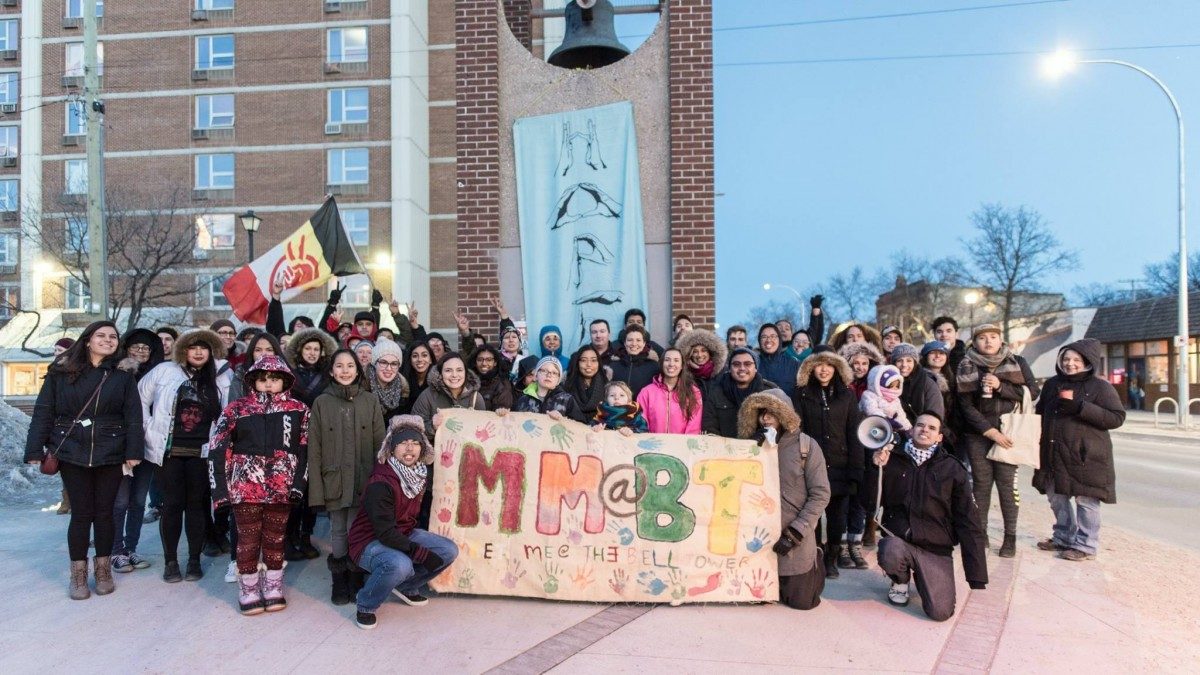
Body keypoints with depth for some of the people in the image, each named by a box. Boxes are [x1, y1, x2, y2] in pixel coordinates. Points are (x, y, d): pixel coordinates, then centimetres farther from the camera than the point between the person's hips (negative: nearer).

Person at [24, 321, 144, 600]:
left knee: (104, 512, 8)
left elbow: (133, 416, -1)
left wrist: (134, 451, -9)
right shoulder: (61, 372, 2)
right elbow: (43, 412, 2)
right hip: (72, 453, 0)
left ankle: (103, 571, 22)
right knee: (81, 513, 2)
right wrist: (36, 450, -4)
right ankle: (78, 574, 18)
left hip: (110, 454, 1)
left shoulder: (123, 376, 3)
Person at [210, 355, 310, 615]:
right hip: (245, 486, -1)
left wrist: (299, 482, -10)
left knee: (276, 538, 11)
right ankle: (249, 591, 22)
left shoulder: (298, 410, 4)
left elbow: (306, 448, 0)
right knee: (248, 539, 7)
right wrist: (221, 487, -8)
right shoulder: (236, 409, 3)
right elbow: (218, 448, 0)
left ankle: (273, 589, 26)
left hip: (282, 487, 1)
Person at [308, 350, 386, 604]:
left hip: (363, 480, 0)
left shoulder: (370, 401, 2)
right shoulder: (322, 403, 2)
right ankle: (339, 582, 23)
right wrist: (316, 489, -4)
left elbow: (380, 443, 2)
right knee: (338, 531, 8)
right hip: (334, 480, 0)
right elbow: (314, 449, 1)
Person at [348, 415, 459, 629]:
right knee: (400, 564, -36)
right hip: (369, 542, -7)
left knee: (449, 551, -8)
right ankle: (365, 606, -7)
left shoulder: (423, 475, -5)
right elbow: (385, 533, -28)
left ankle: (406, 586, 15)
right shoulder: (380, 483, -27)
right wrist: (423, 554, -28)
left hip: (404, 535, 7)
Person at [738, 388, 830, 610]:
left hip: (796, 539, -3)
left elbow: (820, 495, -11)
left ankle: (816, 564, 33)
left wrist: (795, 532, -16)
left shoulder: (806, 446, -9)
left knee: (800, 600, 5)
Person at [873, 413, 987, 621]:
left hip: (936, 549, 0)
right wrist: (878, 469, -17)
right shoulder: (892, 460, -1)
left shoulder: (952, 469, -2)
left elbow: (969, 523, -1)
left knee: (940, 612, -15)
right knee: (890, 553, -34)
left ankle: (921, 576, 20)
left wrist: (977, 578, -3)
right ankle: (900, 581, 4)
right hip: (898, 539, 0)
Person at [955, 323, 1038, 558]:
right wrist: (989, 431, -10)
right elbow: (966, 405, -2)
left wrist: (1000, 386, -14)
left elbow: (1032, 391, -1)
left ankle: (1010, 536, 8)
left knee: (1007, 484, -2)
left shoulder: (1017, 362, 6)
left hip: (1008, 431, 0)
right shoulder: (967, 367, 2)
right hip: (977, 433, 0)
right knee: (981, 483, 4)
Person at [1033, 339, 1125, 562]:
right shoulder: (1052, 384, 12)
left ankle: (1086, 545, 11)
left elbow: (1117, 418, -11)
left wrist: (1080, 407, -20)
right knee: (1056, 496, 14)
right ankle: (1064, 537, 30)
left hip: (1086, 455, -6)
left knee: (1086, 500, -2)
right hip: (1054, 453, 6)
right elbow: (1040, 412, 22)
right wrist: (1041, 439, 10)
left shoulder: (1100, 386, -4)